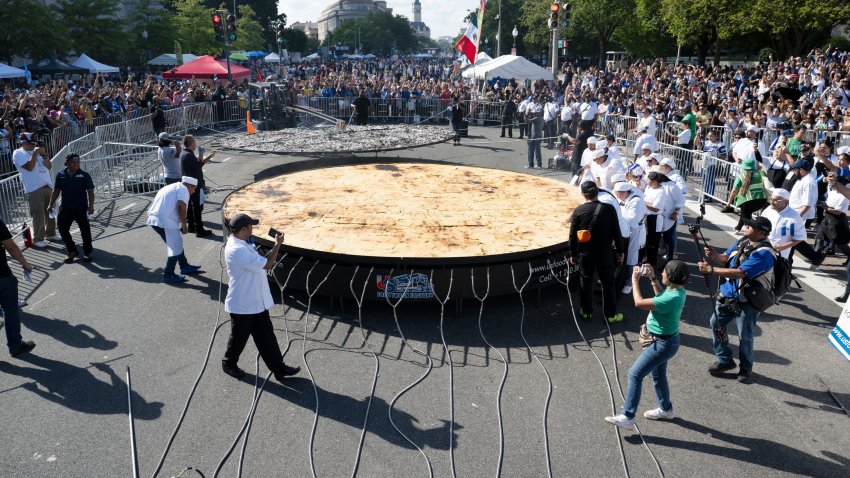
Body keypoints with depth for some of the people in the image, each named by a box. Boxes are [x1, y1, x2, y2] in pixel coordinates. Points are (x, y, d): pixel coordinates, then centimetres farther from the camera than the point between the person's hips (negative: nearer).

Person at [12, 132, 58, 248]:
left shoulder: (36, 151, 15)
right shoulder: (18, 153, -2)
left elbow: (49, 166, 11)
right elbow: (29, 167, -16)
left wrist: (44, 155, -3)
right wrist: (35, 153, -13)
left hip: (47, 186, 6)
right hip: (34, 189, -6)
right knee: (38, 214, -6)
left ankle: (51, 233, 26)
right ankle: (38, 239, 0)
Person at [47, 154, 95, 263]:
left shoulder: (84, 175, -6)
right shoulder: (60, 175, 3)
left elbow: (90, 191, -7)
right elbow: (56, 191, 12)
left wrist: (91, 205, -15)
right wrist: (51, 204, 8)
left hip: (81, 208, -3)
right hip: (66, 208, 3)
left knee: (85, 230, 4)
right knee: (62, 229, 3)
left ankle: (88, 252, 20)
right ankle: (72, 251, 19)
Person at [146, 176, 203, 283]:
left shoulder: (172, 187, 28)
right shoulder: (183, 189, 0)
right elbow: (181, 205, -16)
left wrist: (180, 224, 29)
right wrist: (184, 224, -8)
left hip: (154, 219, 10)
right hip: (165, 221, -10)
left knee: (177, 243, 23)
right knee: (175, 247, 0)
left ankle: (185, 266, 34)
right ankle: (168, 275, 5)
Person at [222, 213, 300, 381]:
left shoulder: (241, 244, 5)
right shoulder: (237, 250, -28)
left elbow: (258, 261, 16)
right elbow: (266, 264, -27)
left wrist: (275, 246, 3)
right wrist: (278, 244, -15)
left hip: (256, 302, 9)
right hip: (243, 305, -9)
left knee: (266, 335, 12)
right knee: (239, 336, 12)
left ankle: (278, 367, 19)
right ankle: (229, 364, 35)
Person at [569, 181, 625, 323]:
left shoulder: (578, 210, -9)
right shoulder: (609, 208, -11)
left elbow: (572, 235, -4)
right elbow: (616, 232, -7)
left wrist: (573, 254, 7)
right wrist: (620, 251, 5)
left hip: (585, 252, 1)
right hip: (604, 252, -1)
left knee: (586, 281, 16)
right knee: (608, 283, 10)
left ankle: (586, 311, 26)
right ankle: (610, 314, 18)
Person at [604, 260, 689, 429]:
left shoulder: (672, 298, -32)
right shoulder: (676, 289, -3)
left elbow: (639, 302, -29)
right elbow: (662, 296, 21)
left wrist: (635, 280, -19)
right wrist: (653, 279, 10)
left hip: (663, 344, -10)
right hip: (662, 340, 10)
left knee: (635, 374, -8)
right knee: (658, 376, 26)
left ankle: (627, 417, -3)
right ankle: (665, 409, 46)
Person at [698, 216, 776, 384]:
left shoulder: (764, 253, -25)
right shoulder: (742, 241, 2)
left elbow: (740, 273, -33)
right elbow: (726, 258, 10)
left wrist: (711, 269, -35)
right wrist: (715, 256, -14)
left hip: (747, 302, -8)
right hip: (727, 295, 8)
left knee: (744, 337, 6)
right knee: (716, 324, 14)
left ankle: (746, 368, 28)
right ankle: (724, 360, 29)